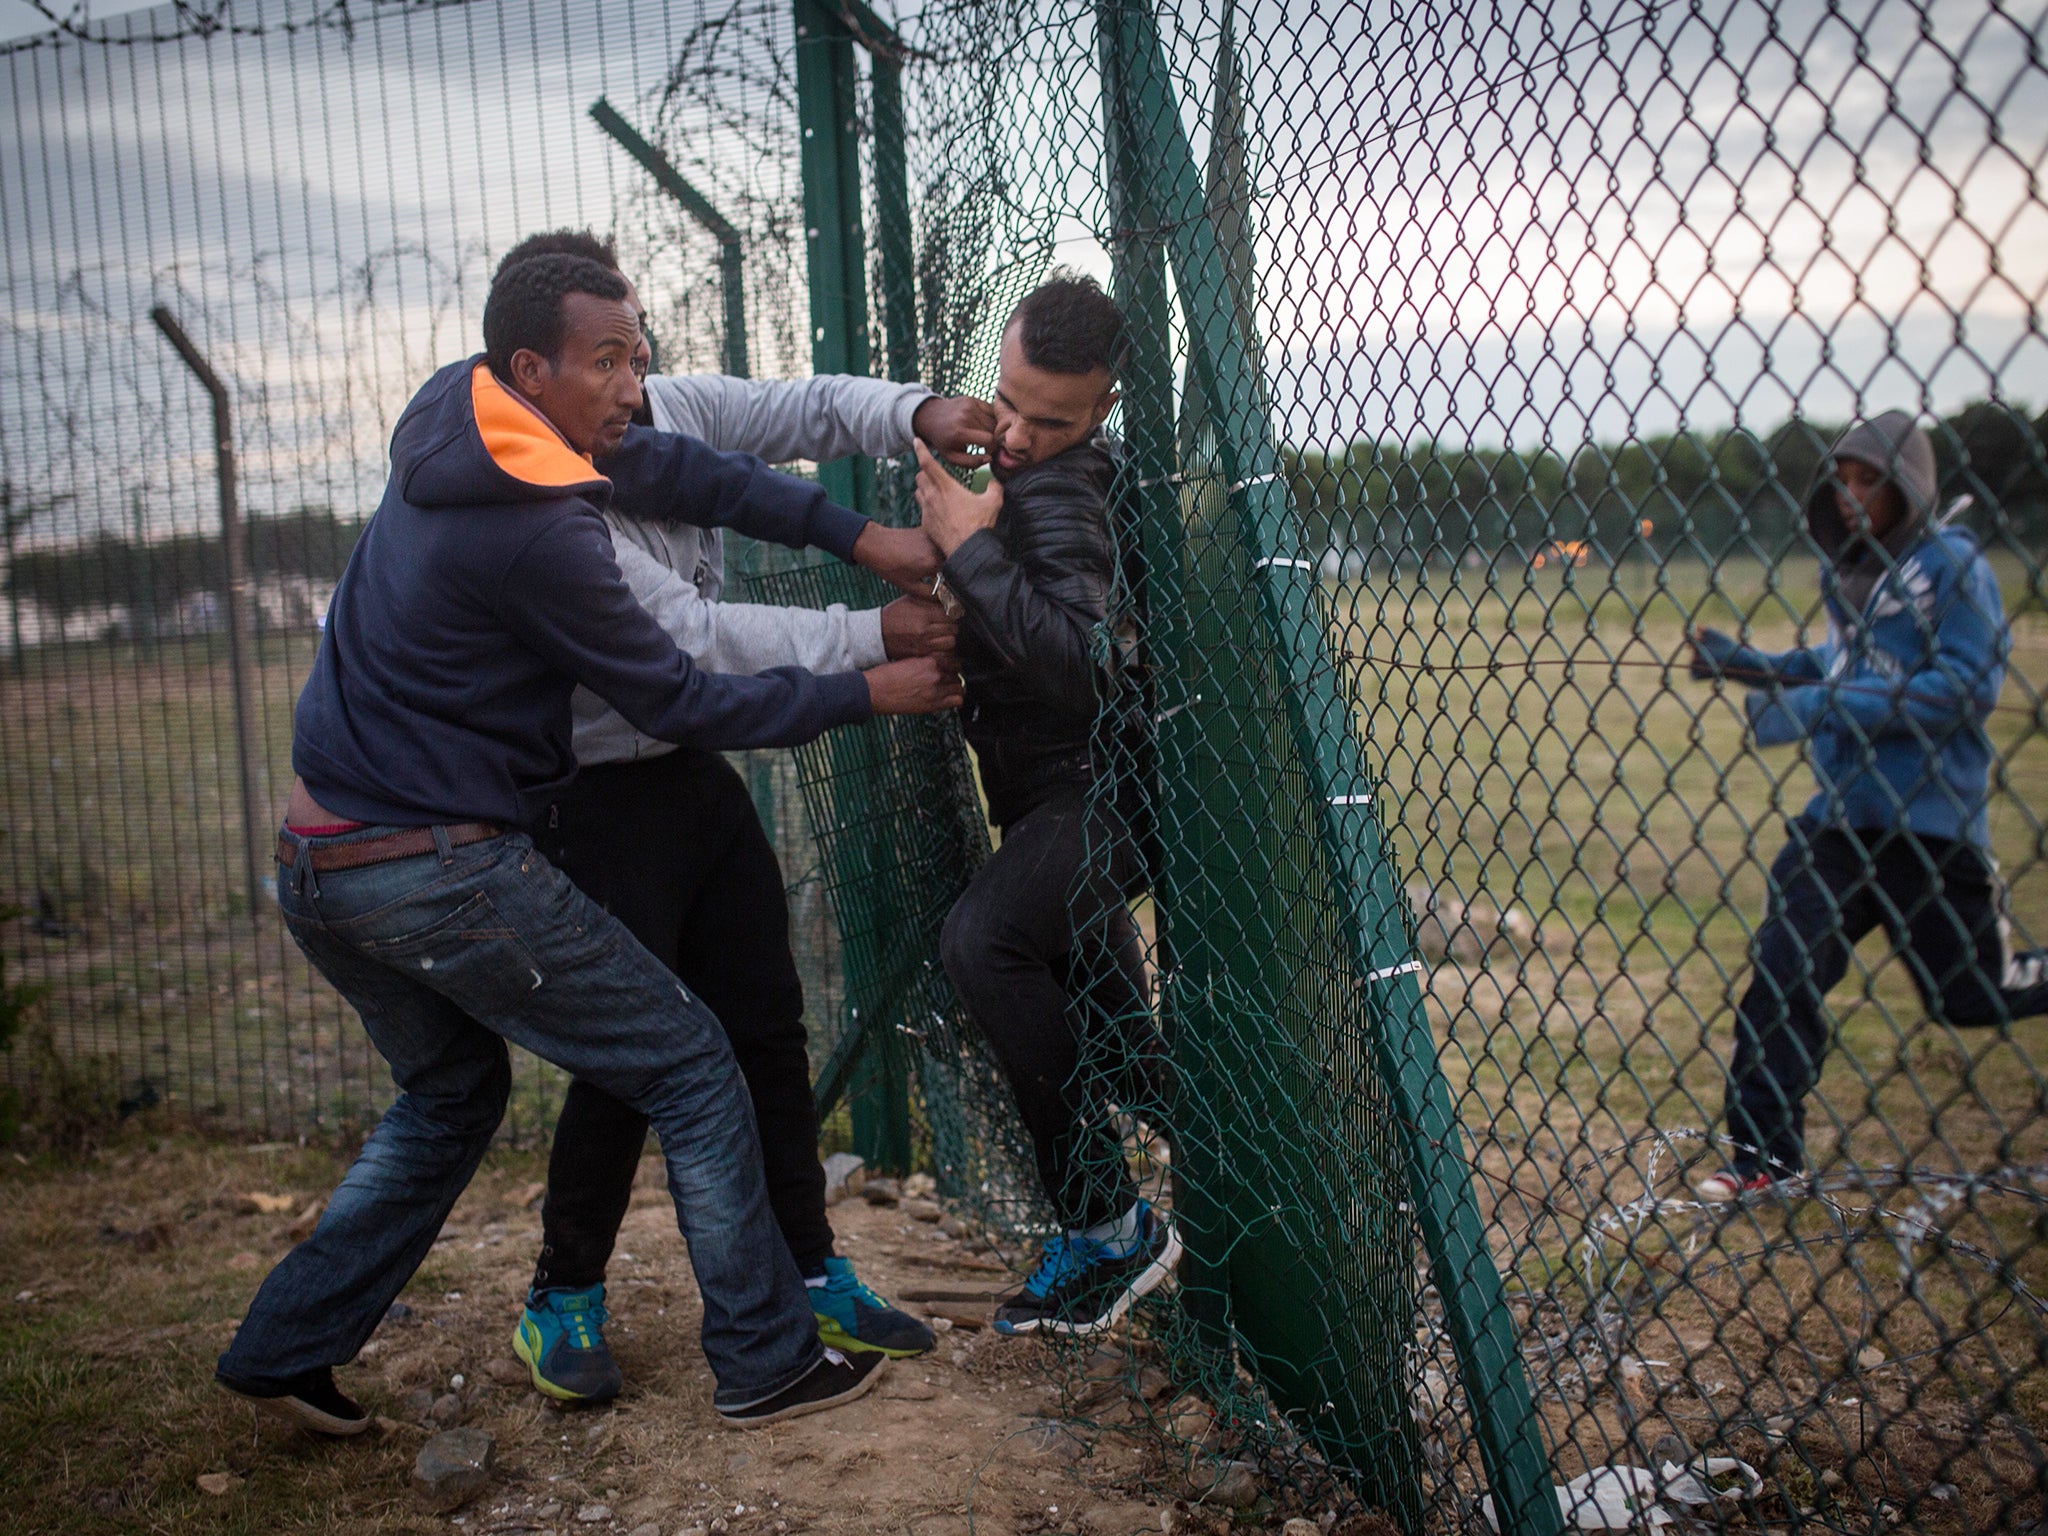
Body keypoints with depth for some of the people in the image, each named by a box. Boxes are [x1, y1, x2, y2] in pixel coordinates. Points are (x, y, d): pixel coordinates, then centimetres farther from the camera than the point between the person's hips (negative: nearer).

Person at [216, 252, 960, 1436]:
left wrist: (859, 536, 2)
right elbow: (685, 704, -13)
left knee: (451, 1092, 27)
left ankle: (286, 1348, 29)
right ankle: (768, 1362, 9)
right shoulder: (537, 533, -22)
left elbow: (679, 469, 7)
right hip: (440, 876, -9)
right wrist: (870, 694, -3)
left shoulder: (455, 413, 4)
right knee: (690, 1068, 2)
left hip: (318, 863, 9)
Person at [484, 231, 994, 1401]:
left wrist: (915, 414, -22)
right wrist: (872, 637, -26)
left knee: (769, 1029, 11)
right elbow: (690, 638, -27)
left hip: (701, 775, 8)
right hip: (603, 798, -7)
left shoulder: (671, 409, 0)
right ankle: (565, 1302, 19)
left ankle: (813, 1273, 25)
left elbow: (804, 409, 0)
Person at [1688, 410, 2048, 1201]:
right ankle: (1768, 1155, 4)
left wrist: (1824, 709, -22)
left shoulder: (1951, 564, -10)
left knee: (1973, 997, 6)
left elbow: (1966, 686, -19)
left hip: (1928, 822, -6)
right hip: (1841, 811, 6)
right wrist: (1744, 663, 15)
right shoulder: (1845, 569, 12)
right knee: (1781, 972, -4)